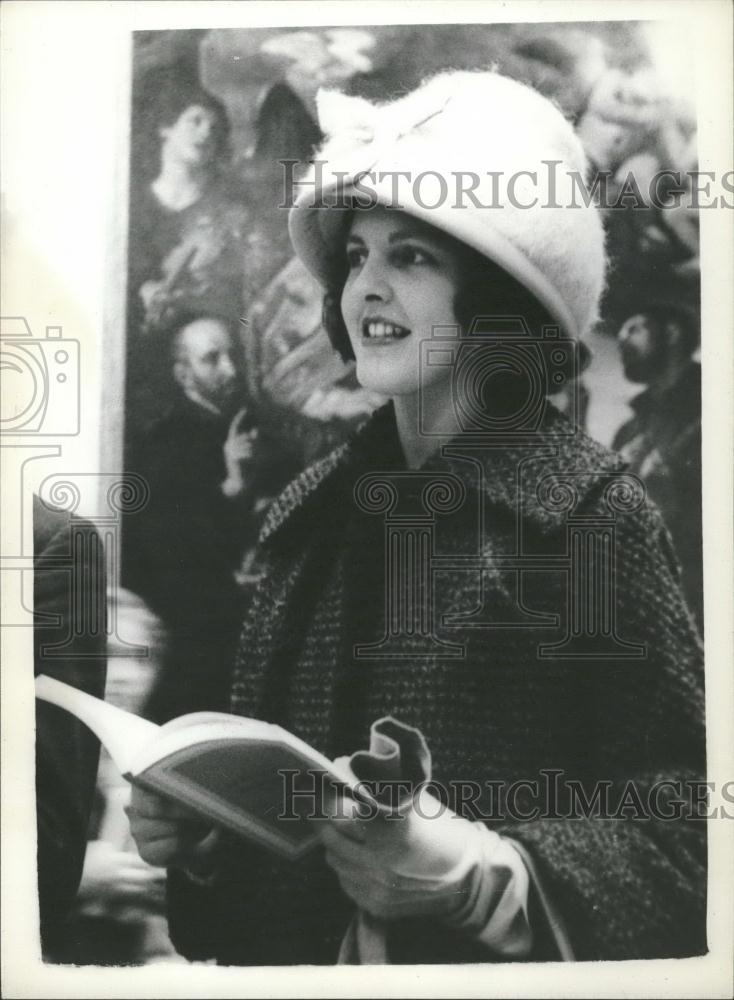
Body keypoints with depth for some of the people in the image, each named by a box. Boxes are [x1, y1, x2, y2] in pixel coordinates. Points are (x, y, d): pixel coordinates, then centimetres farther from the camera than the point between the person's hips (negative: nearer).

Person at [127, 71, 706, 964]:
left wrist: (483, 874, -27)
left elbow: (676, 804, -16)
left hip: (501, 957, -5)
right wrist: (197, 827, -11)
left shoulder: (590, 511, -17)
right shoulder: (319, 509, -3)